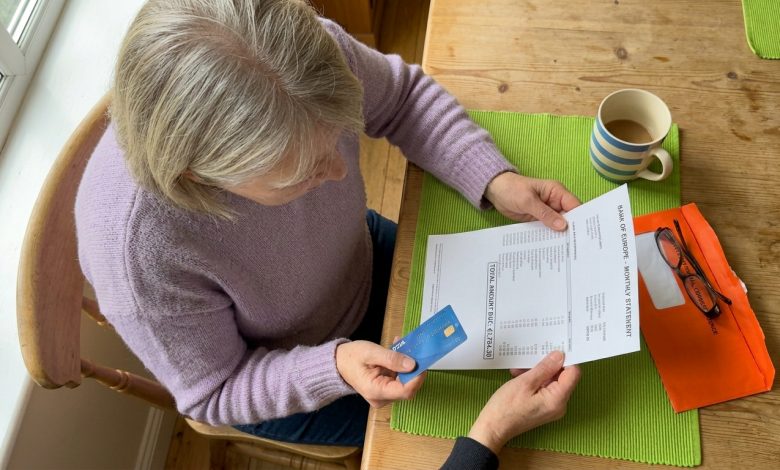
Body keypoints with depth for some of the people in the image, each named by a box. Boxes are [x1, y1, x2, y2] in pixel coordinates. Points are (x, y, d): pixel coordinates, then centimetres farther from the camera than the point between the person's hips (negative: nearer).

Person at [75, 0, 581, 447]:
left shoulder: (312, 57, -33)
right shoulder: (137, 251, -42)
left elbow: (404, 96, -10)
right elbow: (216, 392, -23)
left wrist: (496, 179, -23)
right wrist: (334, 368, -38)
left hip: (362, 261, 4)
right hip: (268, 374, -3)